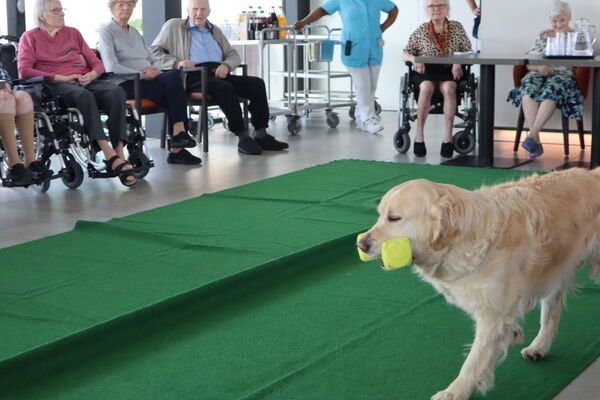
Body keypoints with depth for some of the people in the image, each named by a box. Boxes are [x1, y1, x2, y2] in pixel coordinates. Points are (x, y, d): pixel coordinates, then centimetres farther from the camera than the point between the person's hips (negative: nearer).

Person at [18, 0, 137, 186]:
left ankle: (119, 153, -41)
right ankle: (110, 156, -49)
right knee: (83, 95, -40)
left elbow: (96, 63, 22)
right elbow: (24, 71, -2)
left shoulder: (73, 33, 26)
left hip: (85, 80, 4)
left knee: (116, 91, -30)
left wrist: (92, 74, -4)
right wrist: (61, 78, -11)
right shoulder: (30, 37, 14)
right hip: (55, 86, -4)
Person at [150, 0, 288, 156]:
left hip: (218, 74, 6)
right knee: (225, 87, -36)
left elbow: (233, 55, 23)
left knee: (257, 83, -17)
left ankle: (261, 135, -17)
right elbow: (153, 51, 5)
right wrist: (177, 63, -12)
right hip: (194, 77, -6)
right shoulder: (173, 26, 13)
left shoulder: (215, 30, 27)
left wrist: (226, 65, -2)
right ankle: (242, 138, -32)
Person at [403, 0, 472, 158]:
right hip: (425, 70, 0)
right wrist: (414, 59, -12)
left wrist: (458, 62, -11)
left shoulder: (456, 27, 13)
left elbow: (468, 51, 10)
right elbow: (405, 54, 11)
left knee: (448, 88, -35)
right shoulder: (420, 31, 12)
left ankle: (448, 136, -37)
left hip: (449, 70, 0)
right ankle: (419, 136, -31)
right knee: (426, 87, -36)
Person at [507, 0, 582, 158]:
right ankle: (535, 140, -42)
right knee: (529, 87, -34)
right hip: (540, 73, 2)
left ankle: (532, 135, -44)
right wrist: (539, 67, -9)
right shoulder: (544, 35, 23)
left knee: (552, 89, -39)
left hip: (563, 74, -2)